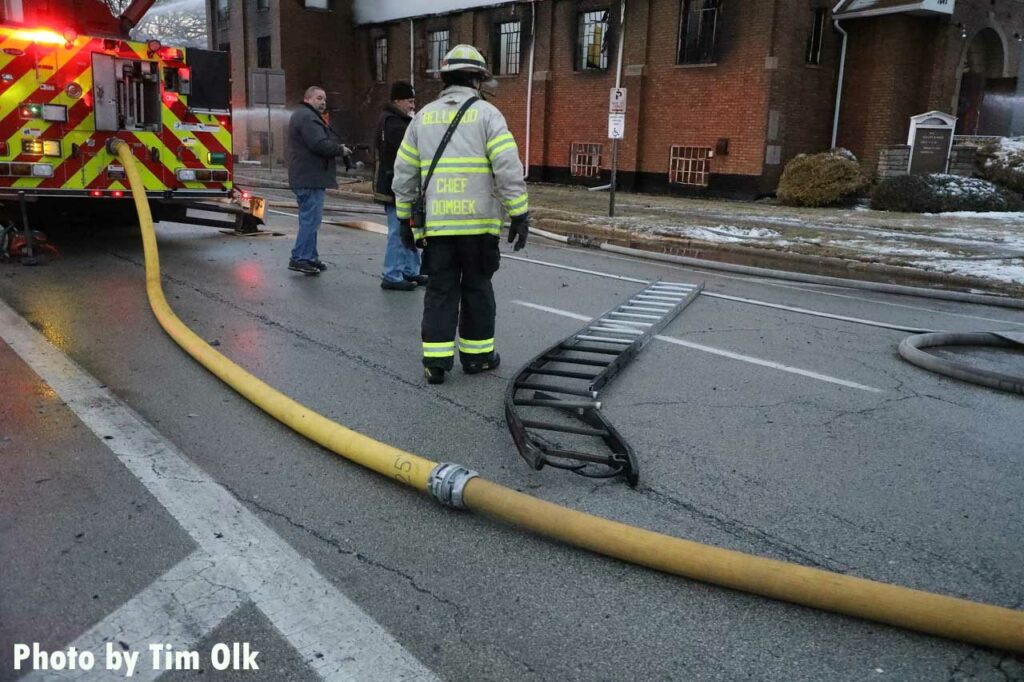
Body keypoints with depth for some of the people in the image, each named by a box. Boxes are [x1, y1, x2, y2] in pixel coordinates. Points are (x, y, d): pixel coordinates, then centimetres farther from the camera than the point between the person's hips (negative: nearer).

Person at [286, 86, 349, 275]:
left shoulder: (303, 116, 24)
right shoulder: (307, 117, -13)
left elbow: (320, 142, 24)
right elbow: (320, 144, -23)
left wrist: (337, 147, 7)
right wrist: (340, 150, -8)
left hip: (305, 178, 12)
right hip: (311, 178, -12)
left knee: (309, 219, 15)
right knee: (310, 219, -10)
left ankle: (310, 258, 21)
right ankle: (299, 258, -8)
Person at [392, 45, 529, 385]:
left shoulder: (423, 117, 11)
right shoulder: (486, 113, -1)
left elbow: (404, 173, 12)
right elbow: (508, 168, -11)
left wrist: (405, 218, 18)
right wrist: (519, 214, -7)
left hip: (436, 223, 3)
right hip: (478, 220, -2)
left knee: (441, 290, 8)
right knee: (476, 288, 10)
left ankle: (436, 360, 6)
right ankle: (477, 355, 19)